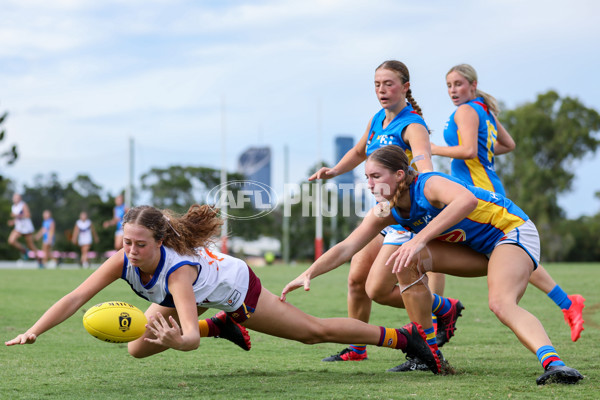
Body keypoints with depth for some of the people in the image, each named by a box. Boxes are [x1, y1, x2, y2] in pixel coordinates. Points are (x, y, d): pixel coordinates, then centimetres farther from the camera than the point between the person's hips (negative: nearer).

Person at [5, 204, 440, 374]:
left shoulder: (177, 269, -44)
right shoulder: (123, 261, -30)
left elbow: (190, 338, -52)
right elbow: (75, 297, -36)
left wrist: (175, 339, -75)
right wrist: (33, 333, -46)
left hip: (235, 286, -6)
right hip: (196, 294, 6)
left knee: (315, 331, 0)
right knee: (138, 348, 2)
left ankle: (404, 337, 16)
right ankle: (223, 327, 23)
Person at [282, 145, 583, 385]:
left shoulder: (429, 185, -29)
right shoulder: (386, 212, -4)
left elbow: (467, 200, -50)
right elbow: (346, 247, -3)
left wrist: (420, 238, -56)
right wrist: (309, 273, -16)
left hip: (513, 232, -8)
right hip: (476, 249, 8)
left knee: (501, 302, -34)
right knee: (408, 263, -8)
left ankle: (553, 363, -50)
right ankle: (429, 354, 0)